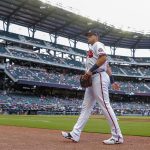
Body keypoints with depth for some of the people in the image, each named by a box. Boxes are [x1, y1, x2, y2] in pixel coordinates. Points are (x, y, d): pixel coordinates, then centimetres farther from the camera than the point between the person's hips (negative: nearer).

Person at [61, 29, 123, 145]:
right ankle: (75, 134, 6)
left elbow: (104, 58, -20)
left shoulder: (98, 45, -1)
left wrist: (91, 70, -19)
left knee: (105, 105, -12)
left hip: (99, 77, -11)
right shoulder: (93, 49, 27)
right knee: (86, 107, 5)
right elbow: (107, 65, 24)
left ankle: (117, 136, -8)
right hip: (92, 79, 11)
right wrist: (112, 81, 20)